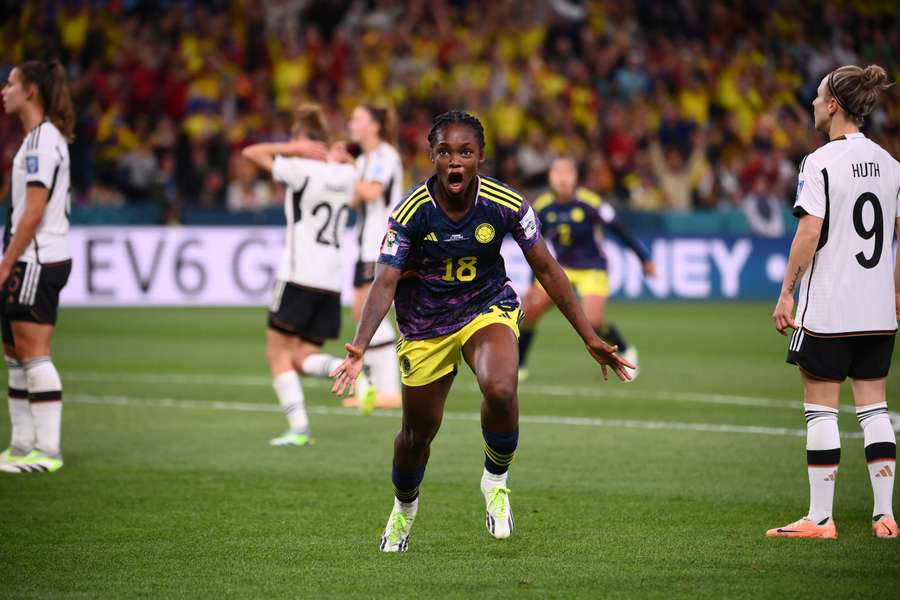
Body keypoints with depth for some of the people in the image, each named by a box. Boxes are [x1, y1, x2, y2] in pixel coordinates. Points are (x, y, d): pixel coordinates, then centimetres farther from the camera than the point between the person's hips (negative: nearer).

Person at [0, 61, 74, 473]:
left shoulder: (42, 140, -14)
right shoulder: (40, 137, 16)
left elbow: (33, 212, -19)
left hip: (37, 261, -10)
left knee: (33, 353, -9)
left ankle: (47, 451, -8)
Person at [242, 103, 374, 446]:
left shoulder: (301, 170, -9)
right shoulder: (346, 175, 10)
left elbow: (251, 153, -1)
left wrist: (294, 148, -1)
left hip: (298, 277, -6)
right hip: (332, 280, 6)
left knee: (278, 352, 4)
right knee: (303, 357, 11)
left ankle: (299, 428, -7)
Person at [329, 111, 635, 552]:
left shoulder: (506, 205, -16)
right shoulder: (410, 214, -21)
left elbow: (546, 270, -5)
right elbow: (385, 283, -23)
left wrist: (590, 339, -4)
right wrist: (359, 347, -40)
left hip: (488, 309, 0)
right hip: (425, 326, 0)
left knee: (500, 390, -31)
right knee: (419, 430, 9)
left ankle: (496, 481, -2)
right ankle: (404, 507, 44)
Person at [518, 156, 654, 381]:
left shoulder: (589, 203, -19)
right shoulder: (542, 207, -6)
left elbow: (619, 230, -9)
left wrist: (644, 258, -3)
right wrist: (533, 283, 9)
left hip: (592, 268, -4)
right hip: (561, 267, 4)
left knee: (594, 322, -19)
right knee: (530, 309, -12)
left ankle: (626, 352, 12)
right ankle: (517, 366, 5)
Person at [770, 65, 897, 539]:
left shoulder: (820, 163, -12)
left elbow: (810, 232, -17)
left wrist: (786, 292, -11)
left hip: (827, 310, -6)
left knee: (821, 407, 0)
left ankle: (820, 517, 2)